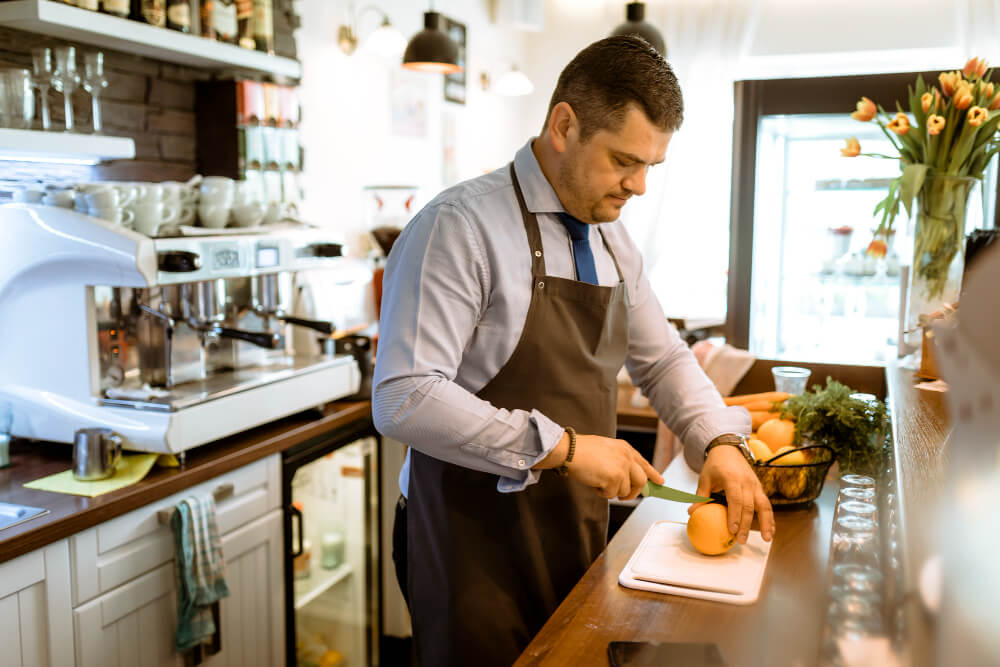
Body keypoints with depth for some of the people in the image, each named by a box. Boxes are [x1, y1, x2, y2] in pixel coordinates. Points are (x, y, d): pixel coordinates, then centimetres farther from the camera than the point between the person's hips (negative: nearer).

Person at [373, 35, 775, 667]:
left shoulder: (612, 240, 8)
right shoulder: (461, 226, -18)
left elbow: (662, 358, 16)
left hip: (578, 539, 7)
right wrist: (561, 447, -25)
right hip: (477, 549, -7)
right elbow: (404, 398, -26)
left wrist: (720, 442, -1)